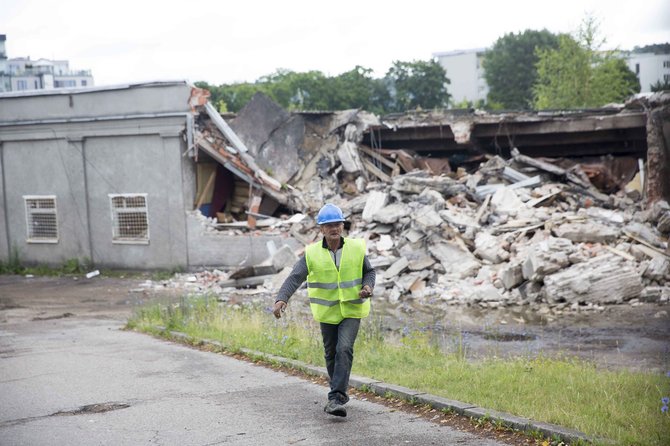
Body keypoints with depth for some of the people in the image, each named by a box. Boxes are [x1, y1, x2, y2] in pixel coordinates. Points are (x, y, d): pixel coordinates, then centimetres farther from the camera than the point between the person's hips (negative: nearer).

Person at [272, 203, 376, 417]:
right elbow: (294, 278, -16)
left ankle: (336, 398, -18)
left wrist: (368, 287, -12)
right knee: (331, 354, 11)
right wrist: (281, 299, -32)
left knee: (344, 349, -18)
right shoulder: (312, 253, -10)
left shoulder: (356, 248, -6)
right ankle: (340, 394, 31)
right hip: (327, 312, 1)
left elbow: (369, 271, 9)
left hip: (352, 310, -1)